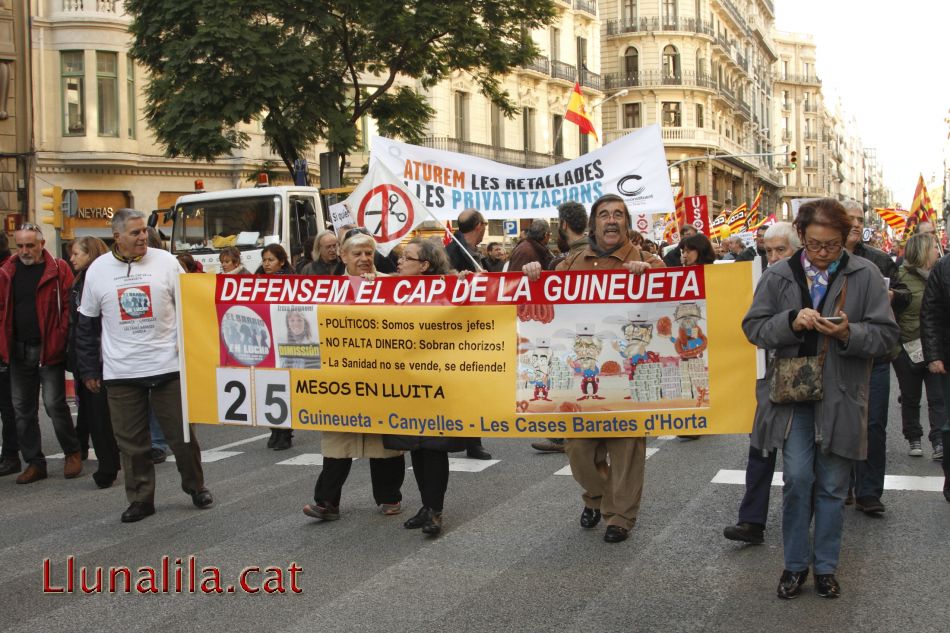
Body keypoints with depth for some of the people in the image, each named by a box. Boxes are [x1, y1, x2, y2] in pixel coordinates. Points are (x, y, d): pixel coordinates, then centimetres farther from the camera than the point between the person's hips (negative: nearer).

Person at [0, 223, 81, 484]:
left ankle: (73, 453, 15)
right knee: (23, 408, 9)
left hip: (49, 349, -5)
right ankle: (34, 463, 20)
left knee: (54, 404, -5)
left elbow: (69, 307, -8)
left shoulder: (58, 270, -5)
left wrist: (59, 340, -15)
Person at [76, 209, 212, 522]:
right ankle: (140, 499, 18)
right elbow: (86, 325, 10)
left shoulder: (165, 261, 0)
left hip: (169, 367, -1)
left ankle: (195, 486, 24)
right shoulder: (98, 270, 4)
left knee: (182, 433, 5)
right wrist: (89, 370, 9)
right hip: (120, 372, 1)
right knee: (131, 440, 5)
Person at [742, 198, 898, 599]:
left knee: (832, 486, 9)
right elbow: (753, 328, 0)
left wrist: (849, 334, -21)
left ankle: (825, 567, 24)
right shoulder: (778, 277, 1)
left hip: (841, 397, 0)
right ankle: (795, 564, 14)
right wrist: (791, 322, -17)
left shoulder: (865, 275, -1)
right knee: (797, 479, -3)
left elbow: (886, 334, -2)